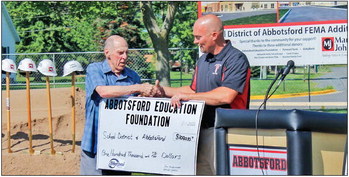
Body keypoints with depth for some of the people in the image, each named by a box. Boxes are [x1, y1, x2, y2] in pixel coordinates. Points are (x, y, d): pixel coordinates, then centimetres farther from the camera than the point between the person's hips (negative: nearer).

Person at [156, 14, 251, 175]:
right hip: (202, 130, 8)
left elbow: (226, 96, -23)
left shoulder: (236, 59, -11)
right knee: (199, 171, 9)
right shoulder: (202, 60, 18)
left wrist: (187, 96, -15)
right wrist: (164, 91, 17)